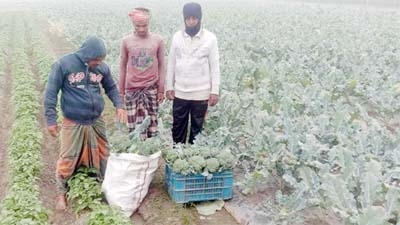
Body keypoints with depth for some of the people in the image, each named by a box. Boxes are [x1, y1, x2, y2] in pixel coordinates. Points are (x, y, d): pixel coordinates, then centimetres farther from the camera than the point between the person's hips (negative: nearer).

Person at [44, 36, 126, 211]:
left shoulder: (102, 67, -4)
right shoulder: (63, 64, -15)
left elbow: (111, 88, 13)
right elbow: (51, 92, -10)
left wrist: (119, 105, -3)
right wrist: (51, 120, -11)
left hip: (97, 121, 4)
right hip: (73, 123, -4)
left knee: (103, 154, 14)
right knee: (68, 159, 4)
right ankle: (61, 192, 23)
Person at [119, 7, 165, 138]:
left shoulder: (158, 40, -3)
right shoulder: (126, 41, -2)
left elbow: (161, 66, 4)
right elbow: (123, 66, 6)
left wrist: (161, 89, 3)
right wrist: (121, 90, 8)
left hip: (151, 88, 0)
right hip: (132, 88, 0)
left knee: (151, 121, 1)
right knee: (134, 124, 0)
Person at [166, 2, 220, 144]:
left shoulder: (210, 38, -5)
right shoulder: (177, 37, 2)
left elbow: (215, 66, -3)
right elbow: (171, 64, 7)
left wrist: (215, 91, -6)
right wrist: (169, 86, 4)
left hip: (200, 93, -2)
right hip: (180, 92, 2)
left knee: (197, 127, 9)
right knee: (178, 127, 10)